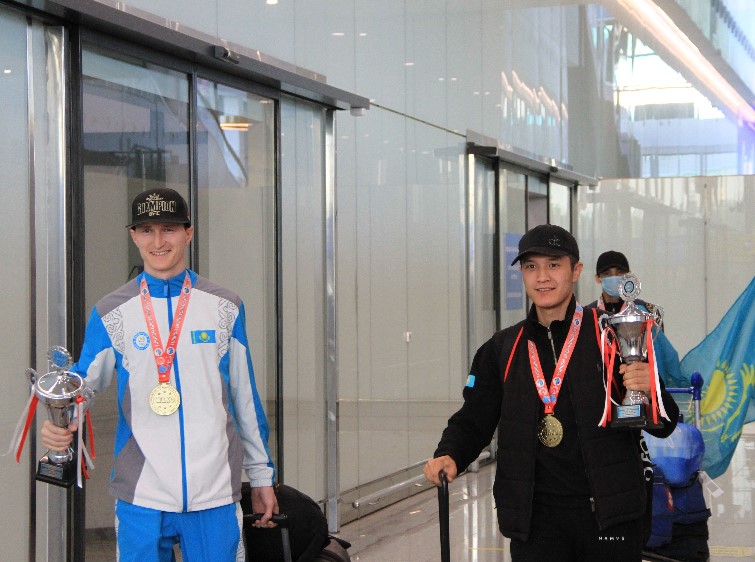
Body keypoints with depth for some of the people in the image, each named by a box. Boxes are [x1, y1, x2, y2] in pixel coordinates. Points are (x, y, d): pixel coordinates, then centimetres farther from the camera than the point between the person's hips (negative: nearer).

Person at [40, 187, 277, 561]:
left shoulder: (225, 309, 7)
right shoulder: (111, 314, 4)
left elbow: (245, 397, 11)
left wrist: (261, 476, 13)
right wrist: (60, 420, -20)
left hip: (215, 494, 1)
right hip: (142, 495, 0)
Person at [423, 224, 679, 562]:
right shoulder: (502, 350, 9)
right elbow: (474, 421, 12)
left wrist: (649, 389, -21)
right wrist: (449, 456, -9)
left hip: (610, 512, -1)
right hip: (536, 518, 2)